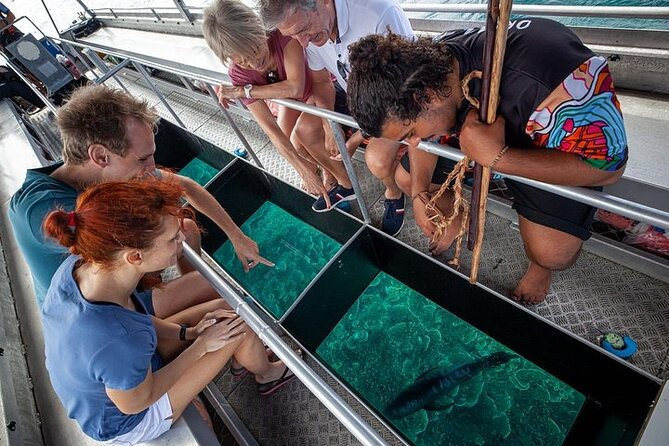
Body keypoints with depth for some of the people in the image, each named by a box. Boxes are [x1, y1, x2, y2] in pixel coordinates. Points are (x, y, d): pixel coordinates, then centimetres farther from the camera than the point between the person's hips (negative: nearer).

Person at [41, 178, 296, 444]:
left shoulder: (80, 265, -22)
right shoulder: (122, 340, -45)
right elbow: (136, 403, -25)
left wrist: (188, 332, -11)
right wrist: (201, 344, -17)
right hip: (125, 424, -6)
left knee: (224, 309, 6)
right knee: (240, 326, -8)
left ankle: (248, 358, 39)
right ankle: (266, 375, 28)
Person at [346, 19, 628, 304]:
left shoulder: (544, 78, -41)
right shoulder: (427, 62, -21)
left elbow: (608, 165, -30)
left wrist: (497, 157, -42)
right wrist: (419, 192, -18)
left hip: (552, 155, -4)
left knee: (551, 253, -23)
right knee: (405, 177, 1)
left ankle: (541, 267, 17)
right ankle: (456, 217, 30)